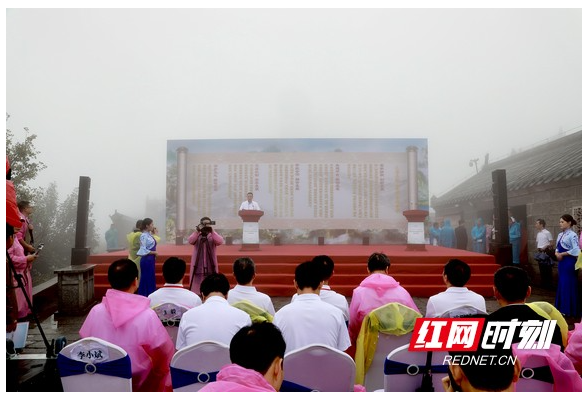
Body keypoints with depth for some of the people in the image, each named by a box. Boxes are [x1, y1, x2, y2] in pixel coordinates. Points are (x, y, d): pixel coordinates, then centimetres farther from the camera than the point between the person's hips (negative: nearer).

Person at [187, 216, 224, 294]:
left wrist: (212, 231, -24)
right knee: (197, 286, 1)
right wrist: (197, 231, -27)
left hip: (210, 265, 0)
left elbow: (220, 241, -16)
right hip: (198, 265, 0)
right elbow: (190, 241, -15)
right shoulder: (196, 235, 6)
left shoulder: (213, 235, 5)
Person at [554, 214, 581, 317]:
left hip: (569, 262, -8)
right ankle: (562, 308, 22)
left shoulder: (572, 235, -13)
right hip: (561, 262, 8)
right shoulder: (560, 235, 12)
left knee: (569, 285, -1)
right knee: (562, 284, 12)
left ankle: (570, 310, 9)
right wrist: (557, 254, -3)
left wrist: (562, 254, -14)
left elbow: (576, 250, -21)